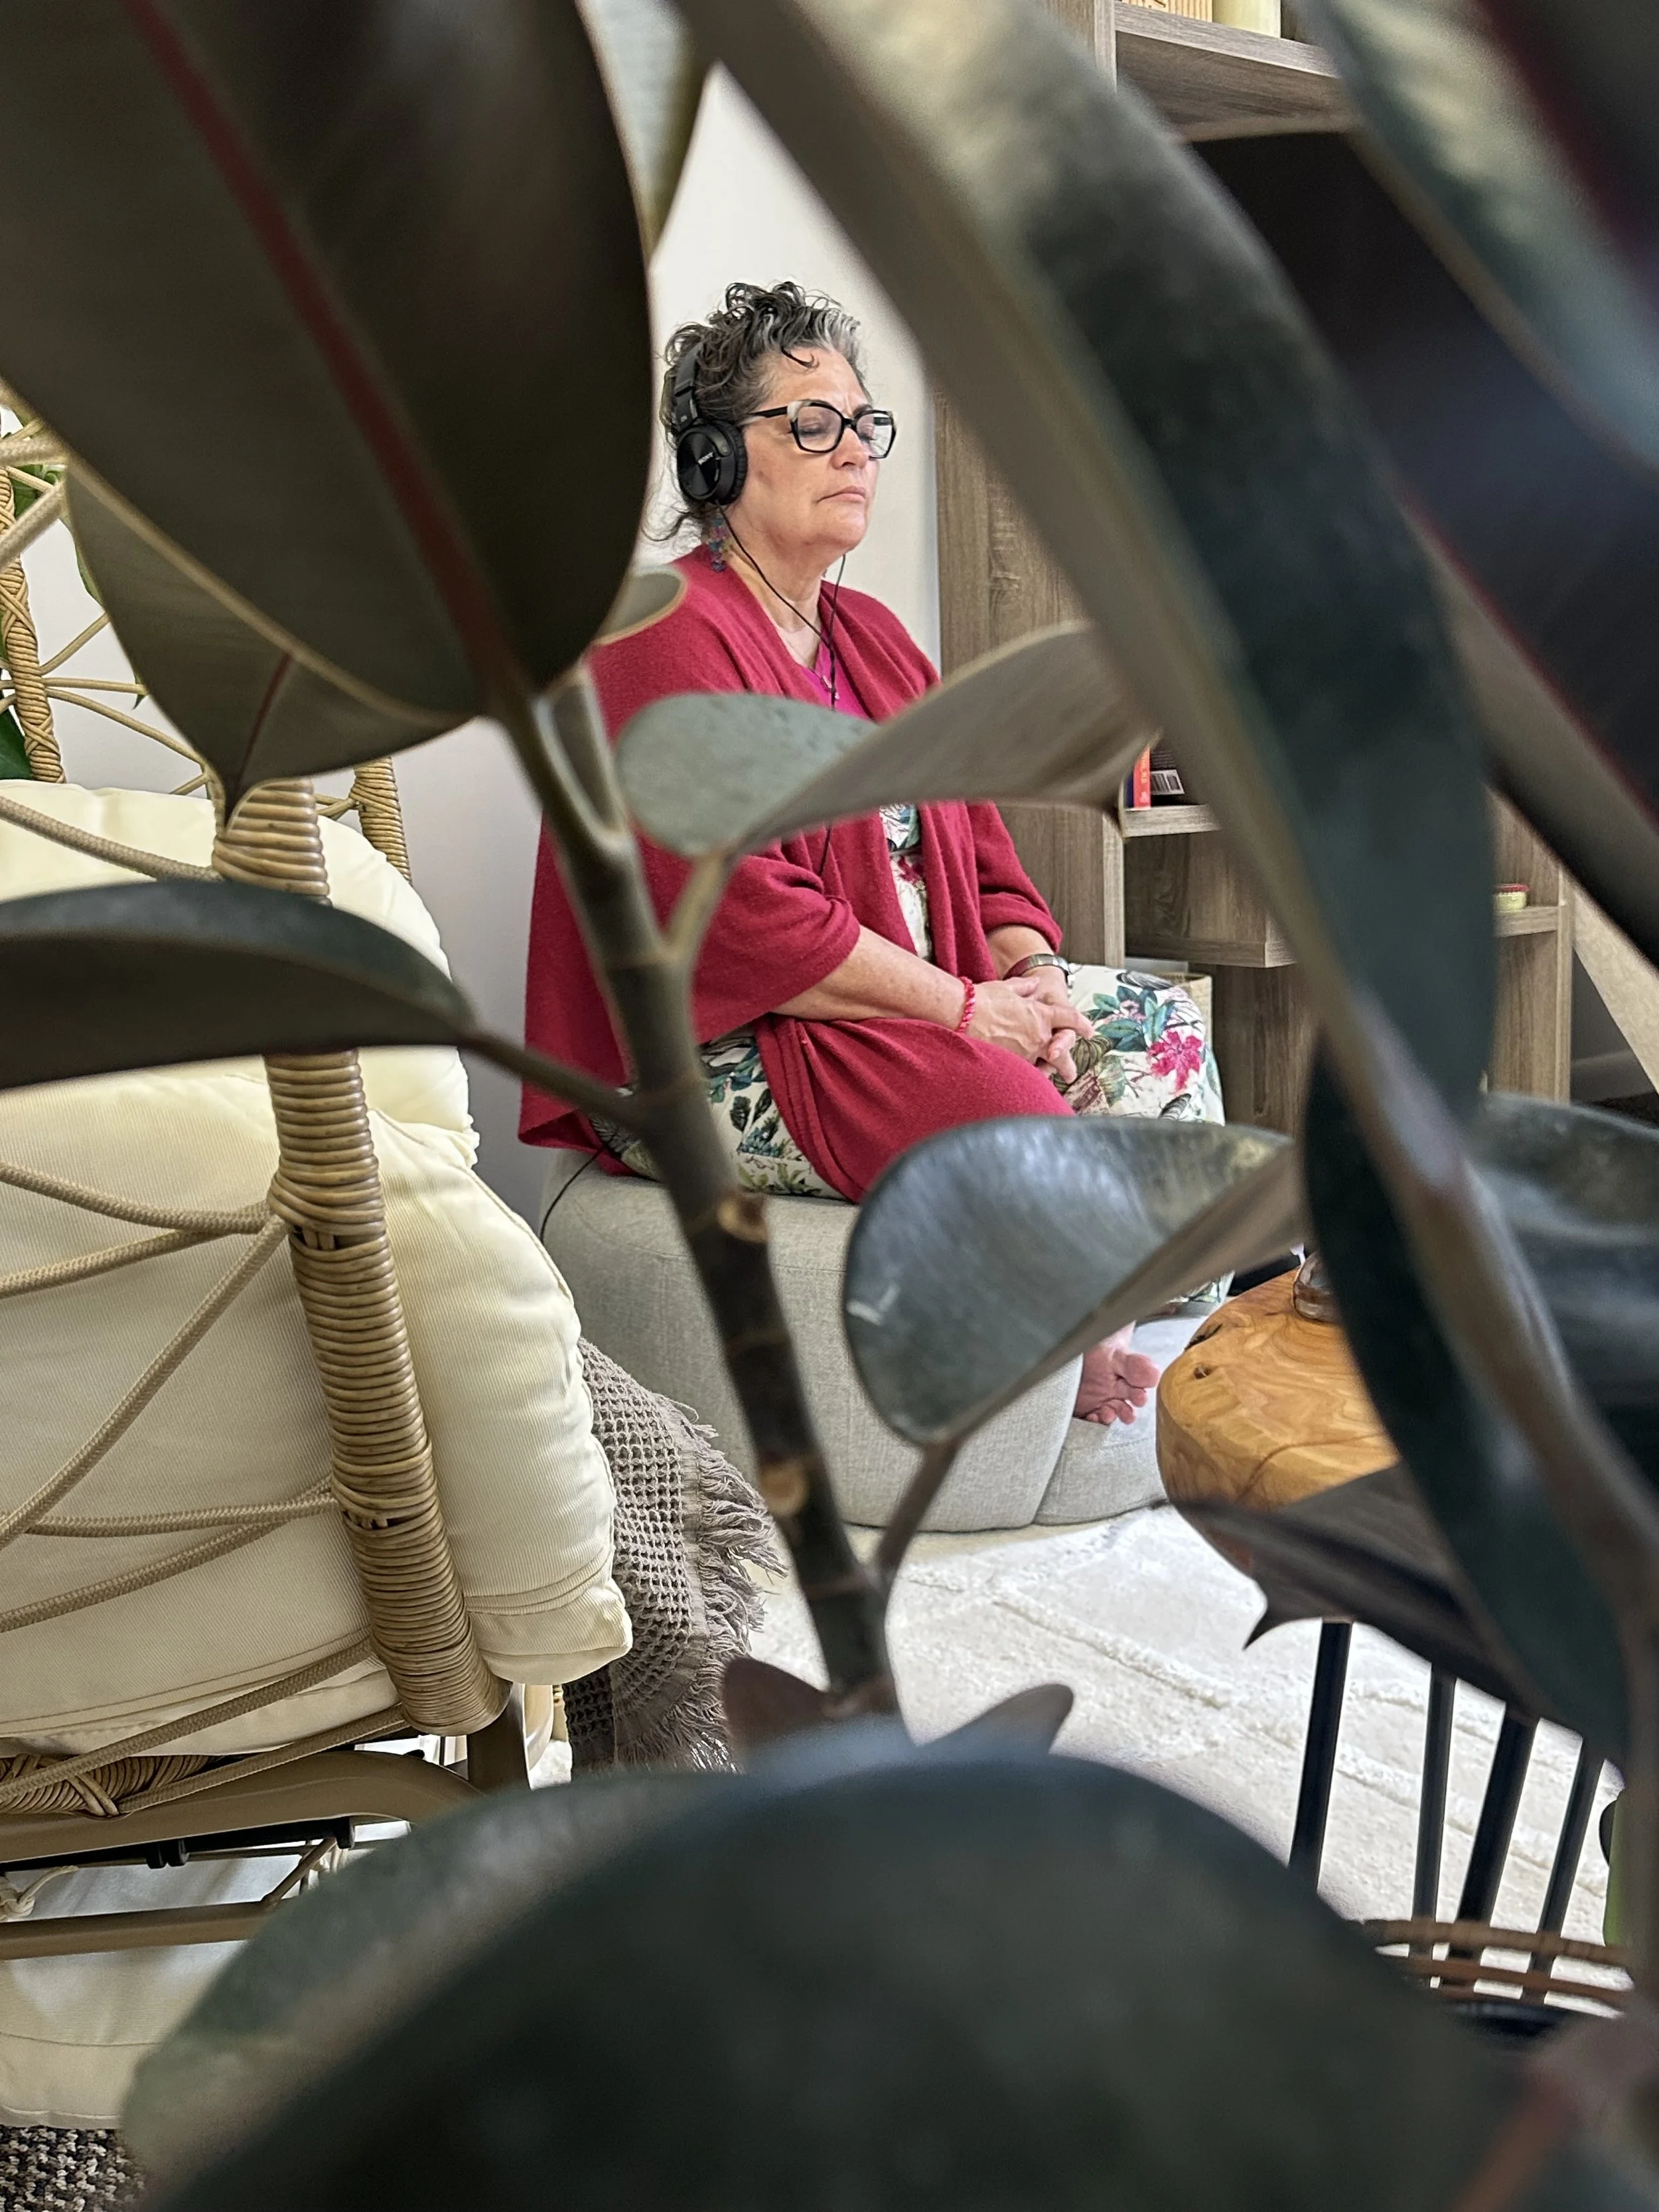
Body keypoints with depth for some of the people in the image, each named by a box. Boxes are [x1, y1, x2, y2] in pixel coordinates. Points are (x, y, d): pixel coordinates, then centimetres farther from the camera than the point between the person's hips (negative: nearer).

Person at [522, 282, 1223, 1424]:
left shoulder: (875, 637, 18)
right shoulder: (668, 642, -11)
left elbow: (976, 841, 17)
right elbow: (737, 921, -22)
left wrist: (1036, 972, -4)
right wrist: (965, 1008, -19)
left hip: (925, 1003, 9)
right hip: (715, 1057, -9)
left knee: (1164, 1025, -3)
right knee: (1002, 1110, -31)